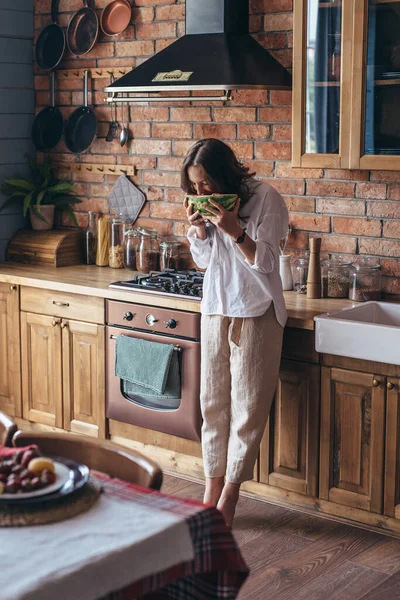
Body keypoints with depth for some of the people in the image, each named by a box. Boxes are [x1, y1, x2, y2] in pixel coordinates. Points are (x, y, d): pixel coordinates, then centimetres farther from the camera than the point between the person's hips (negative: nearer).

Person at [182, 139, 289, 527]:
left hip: (255, 313, -5)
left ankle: (228, 497, 10)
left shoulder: (266, 200, -13)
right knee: (213, 403, 8)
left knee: (248, 406, 0)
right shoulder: (207, 205, 4)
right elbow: (203, 260, 9)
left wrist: (233, 230, -27)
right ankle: (212, 489, 17)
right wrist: (199, 229, -9)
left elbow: (265, 261, -14)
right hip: (215, 309, 5)